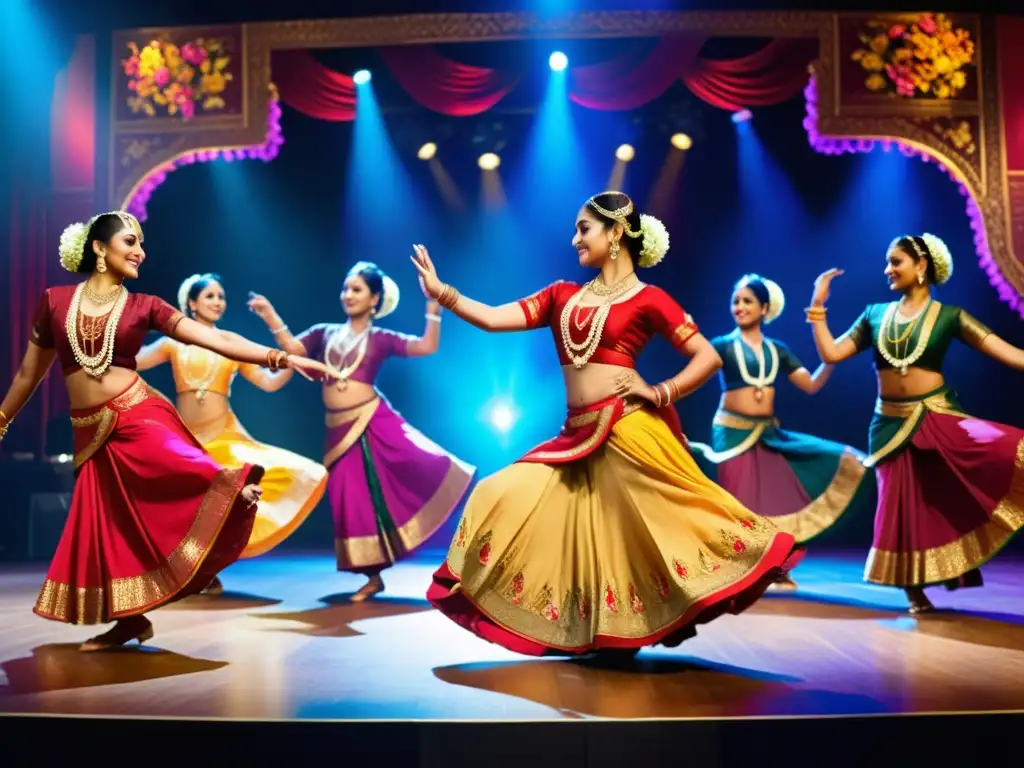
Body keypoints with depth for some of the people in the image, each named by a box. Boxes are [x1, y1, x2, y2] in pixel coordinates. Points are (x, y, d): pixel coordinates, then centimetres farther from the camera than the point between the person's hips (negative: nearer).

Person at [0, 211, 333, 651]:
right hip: (93, 435, 1)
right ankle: (129, 621, 22)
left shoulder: (143, 306, 2)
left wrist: (283, 358, -17)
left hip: (141, 418, -1)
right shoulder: (54, 300, 4)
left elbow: (217, 340, -7)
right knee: (104, 532, 8)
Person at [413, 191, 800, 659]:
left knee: (652, 527, -6)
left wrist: (661, 393, -9)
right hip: (580, 437, 6)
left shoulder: (647, 299, 1)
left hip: (630, 429, -6)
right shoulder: (563, 295, 15)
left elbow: (708, 357, -1)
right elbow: (494, 318, 8)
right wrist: (440, 292, -2)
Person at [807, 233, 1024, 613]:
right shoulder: (875, 315, 7)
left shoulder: (948, 316, -2)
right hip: (891, 425, 3)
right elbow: (831, 353, 2)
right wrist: (817, 306, -1)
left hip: (938, 418, -2)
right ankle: (915, 592, 19)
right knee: (902, 508, 3)